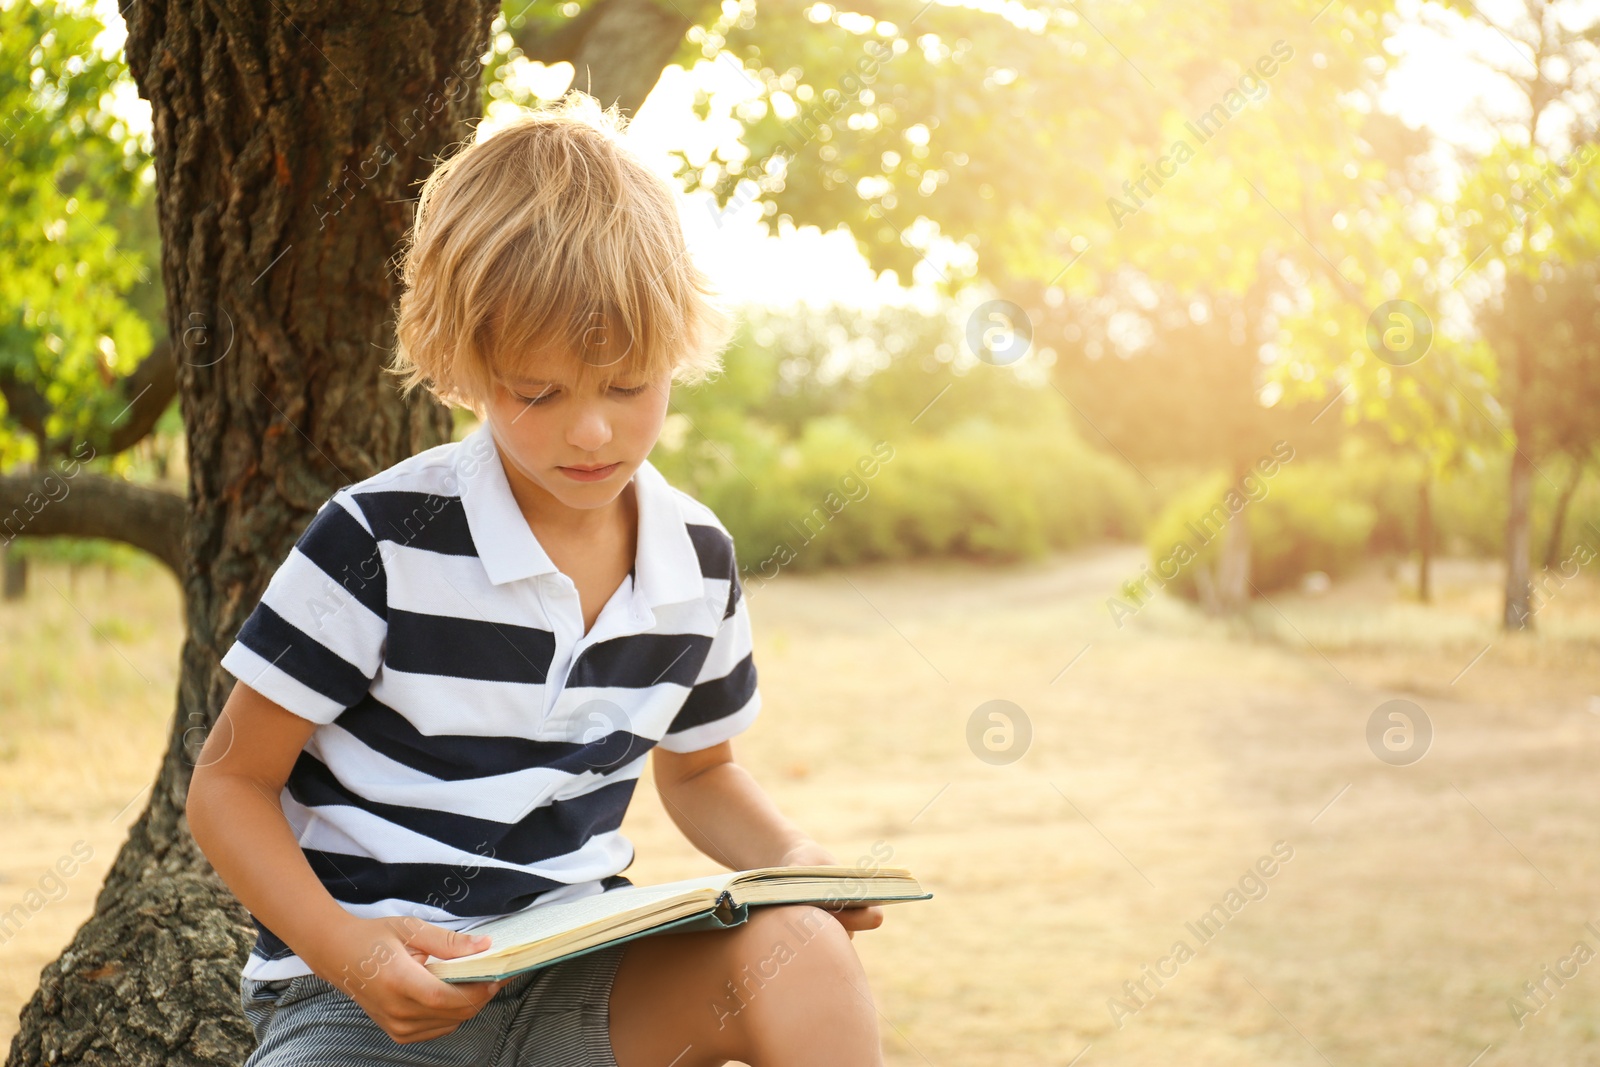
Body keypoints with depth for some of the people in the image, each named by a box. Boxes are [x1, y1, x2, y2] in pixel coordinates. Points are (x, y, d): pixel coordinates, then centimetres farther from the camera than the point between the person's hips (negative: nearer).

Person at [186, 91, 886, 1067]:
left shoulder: (701, 564, 3)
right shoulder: (379, 545, -12)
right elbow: (231, 783, -4)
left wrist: (796, 862, 1)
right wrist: (341, 949, -21)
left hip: (574, 974, 4)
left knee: (797, 948, -24)